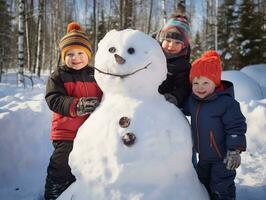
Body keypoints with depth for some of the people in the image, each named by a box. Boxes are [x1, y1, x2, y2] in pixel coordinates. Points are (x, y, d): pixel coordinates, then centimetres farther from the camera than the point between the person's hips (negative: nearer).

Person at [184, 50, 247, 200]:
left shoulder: (226, 102, -23)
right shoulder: (192, 100, -2)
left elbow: (236, 127, -20)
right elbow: (184, 109, 19)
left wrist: (235, 150, -21)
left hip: (222, 156, -7)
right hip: (203, 155, 8)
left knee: (221, 187, 4)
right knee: (204, 181, 26)